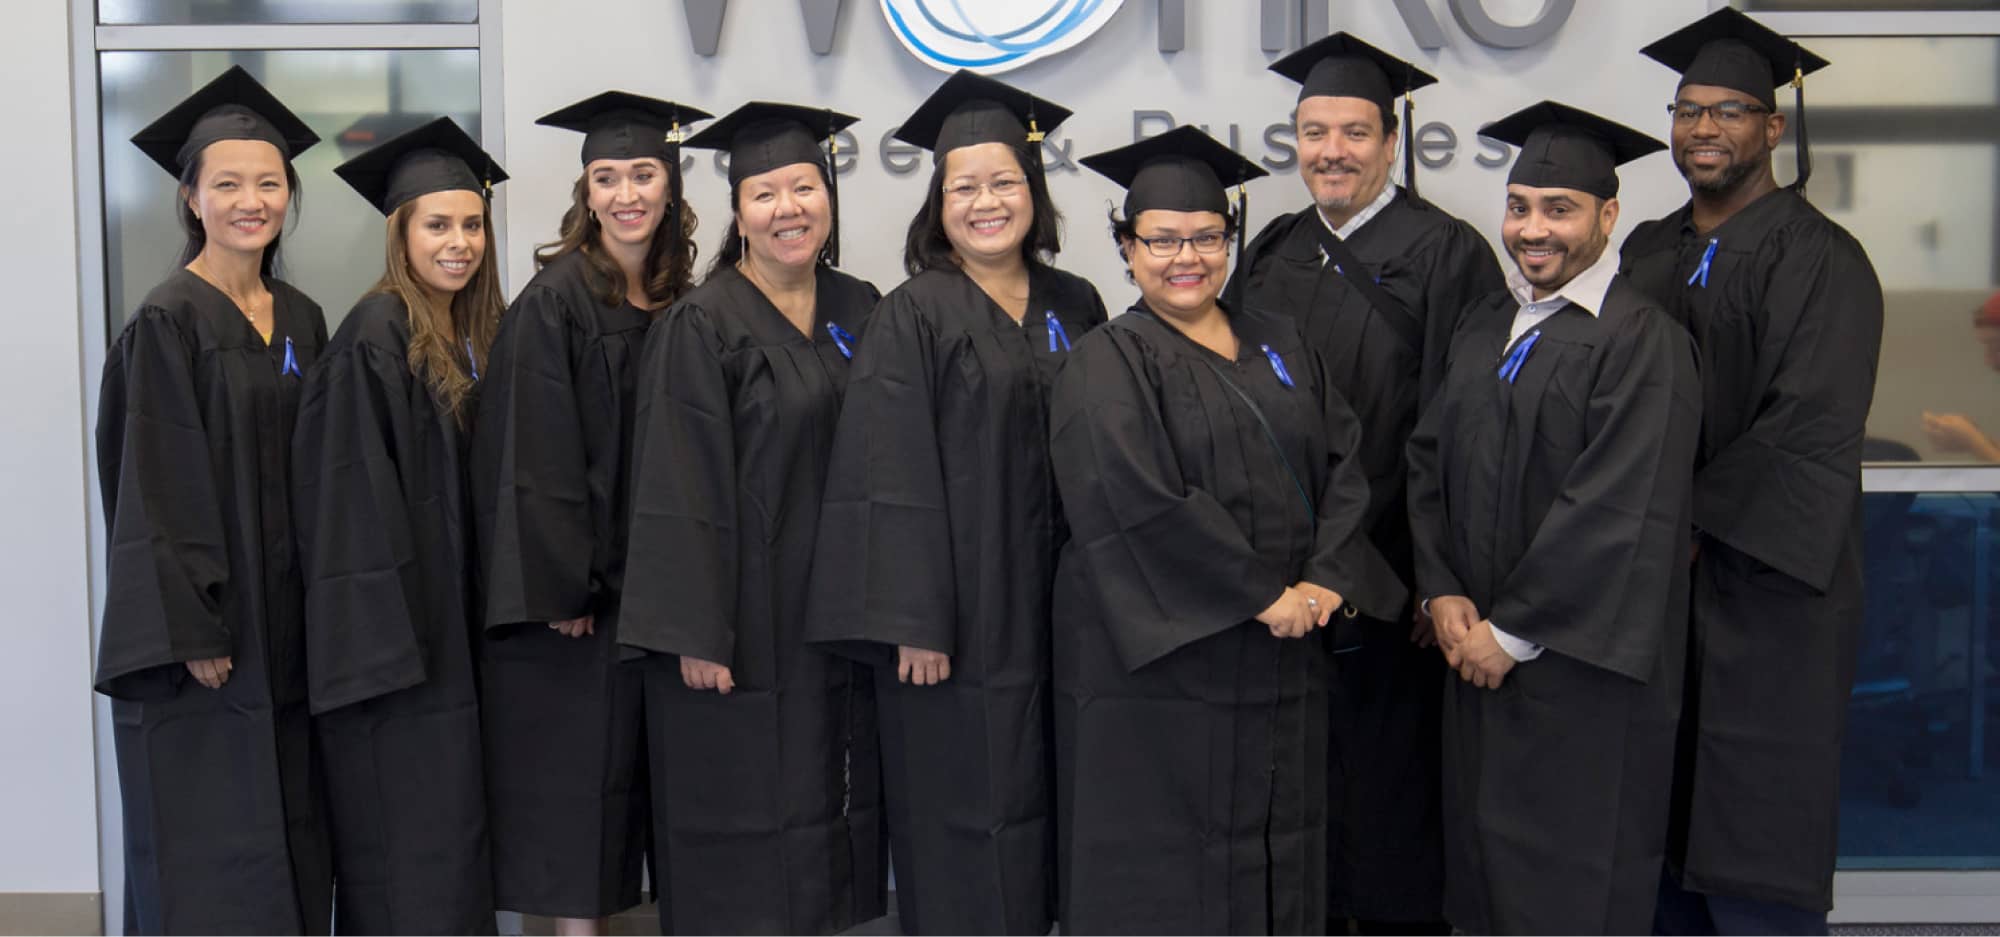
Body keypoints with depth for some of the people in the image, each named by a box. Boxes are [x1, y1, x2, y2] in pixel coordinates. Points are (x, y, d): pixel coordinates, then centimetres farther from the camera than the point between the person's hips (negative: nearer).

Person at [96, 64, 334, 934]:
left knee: (291, 847, 11)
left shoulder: (301, 319, 9)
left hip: (286, 627, 7)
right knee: (206, 864, 0)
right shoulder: (168, 322, -10)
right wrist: (192, 633, -18)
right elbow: (156, 486, -14)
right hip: (203, 628, -7)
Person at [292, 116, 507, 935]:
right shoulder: (376, 336, -14)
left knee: (448, 823, 14)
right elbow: (350, 491, -18)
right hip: (395, 624, -8)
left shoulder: (474, 334, 10)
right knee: (402, 829, -1)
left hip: (454, 620, 8)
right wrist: (379, 634, -20)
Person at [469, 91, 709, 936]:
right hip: (573, 588, -6)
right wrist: (558, 588, -18)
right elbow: (532, 456, -14)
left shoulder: (681, 303, 8)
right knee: (575, 769, 1)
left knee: (626, 766, 12)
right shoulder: (554, 300, -10)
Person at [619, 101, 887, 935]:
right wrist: (695, 633, -17)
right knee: (740, 864, 1)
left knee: (828, 806, 13)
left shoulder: (859, 312, 8)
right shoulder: (700, 328, -10)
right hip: (747, 622, -6)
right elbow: (680, 492, -13)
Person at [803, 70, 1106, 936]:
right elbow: (893, 478, -12)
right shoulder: (913, 316, -7)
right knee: (963, 819, 2)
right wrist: (912, 623, -17)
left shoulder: (1075, 307, 8)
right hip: (961, 614, -5)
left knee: (1038, 807, 12)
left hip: (1055, 610, 5)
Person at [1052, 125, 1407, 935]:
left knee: (1276, 847, 12)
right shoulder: (1106, 365, -6)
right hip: (1161, 655, -5)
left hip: (1284, 657, 6)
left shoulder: (1279, 346, 13)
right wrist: (1262, 594, -17)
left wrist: (1325, 578, -10)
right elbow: (1139, 501, -18)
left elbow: (1342, 461, 6)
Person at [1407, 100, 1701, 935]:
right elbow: (1429, 459, 11)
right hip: (1480, 648, 7)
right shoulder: (1484, 326, 10)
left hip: (1581, 662, -6)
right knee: (1480, 862, 13)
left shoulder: (1642, 340, -13)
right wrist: (1442, 590, -3)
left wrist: (1515, 631, -15)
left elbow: (1620, 512, -19)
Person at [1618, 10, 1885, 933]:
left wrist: (1692, 528, -16)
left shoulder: (1818, 260, -7)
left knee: (1751, 859, -2)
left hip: (1758, 581, -6)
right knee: (1663, 829, 10)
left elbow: (1810, 431, -15)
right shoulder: (1647, 252, 12)